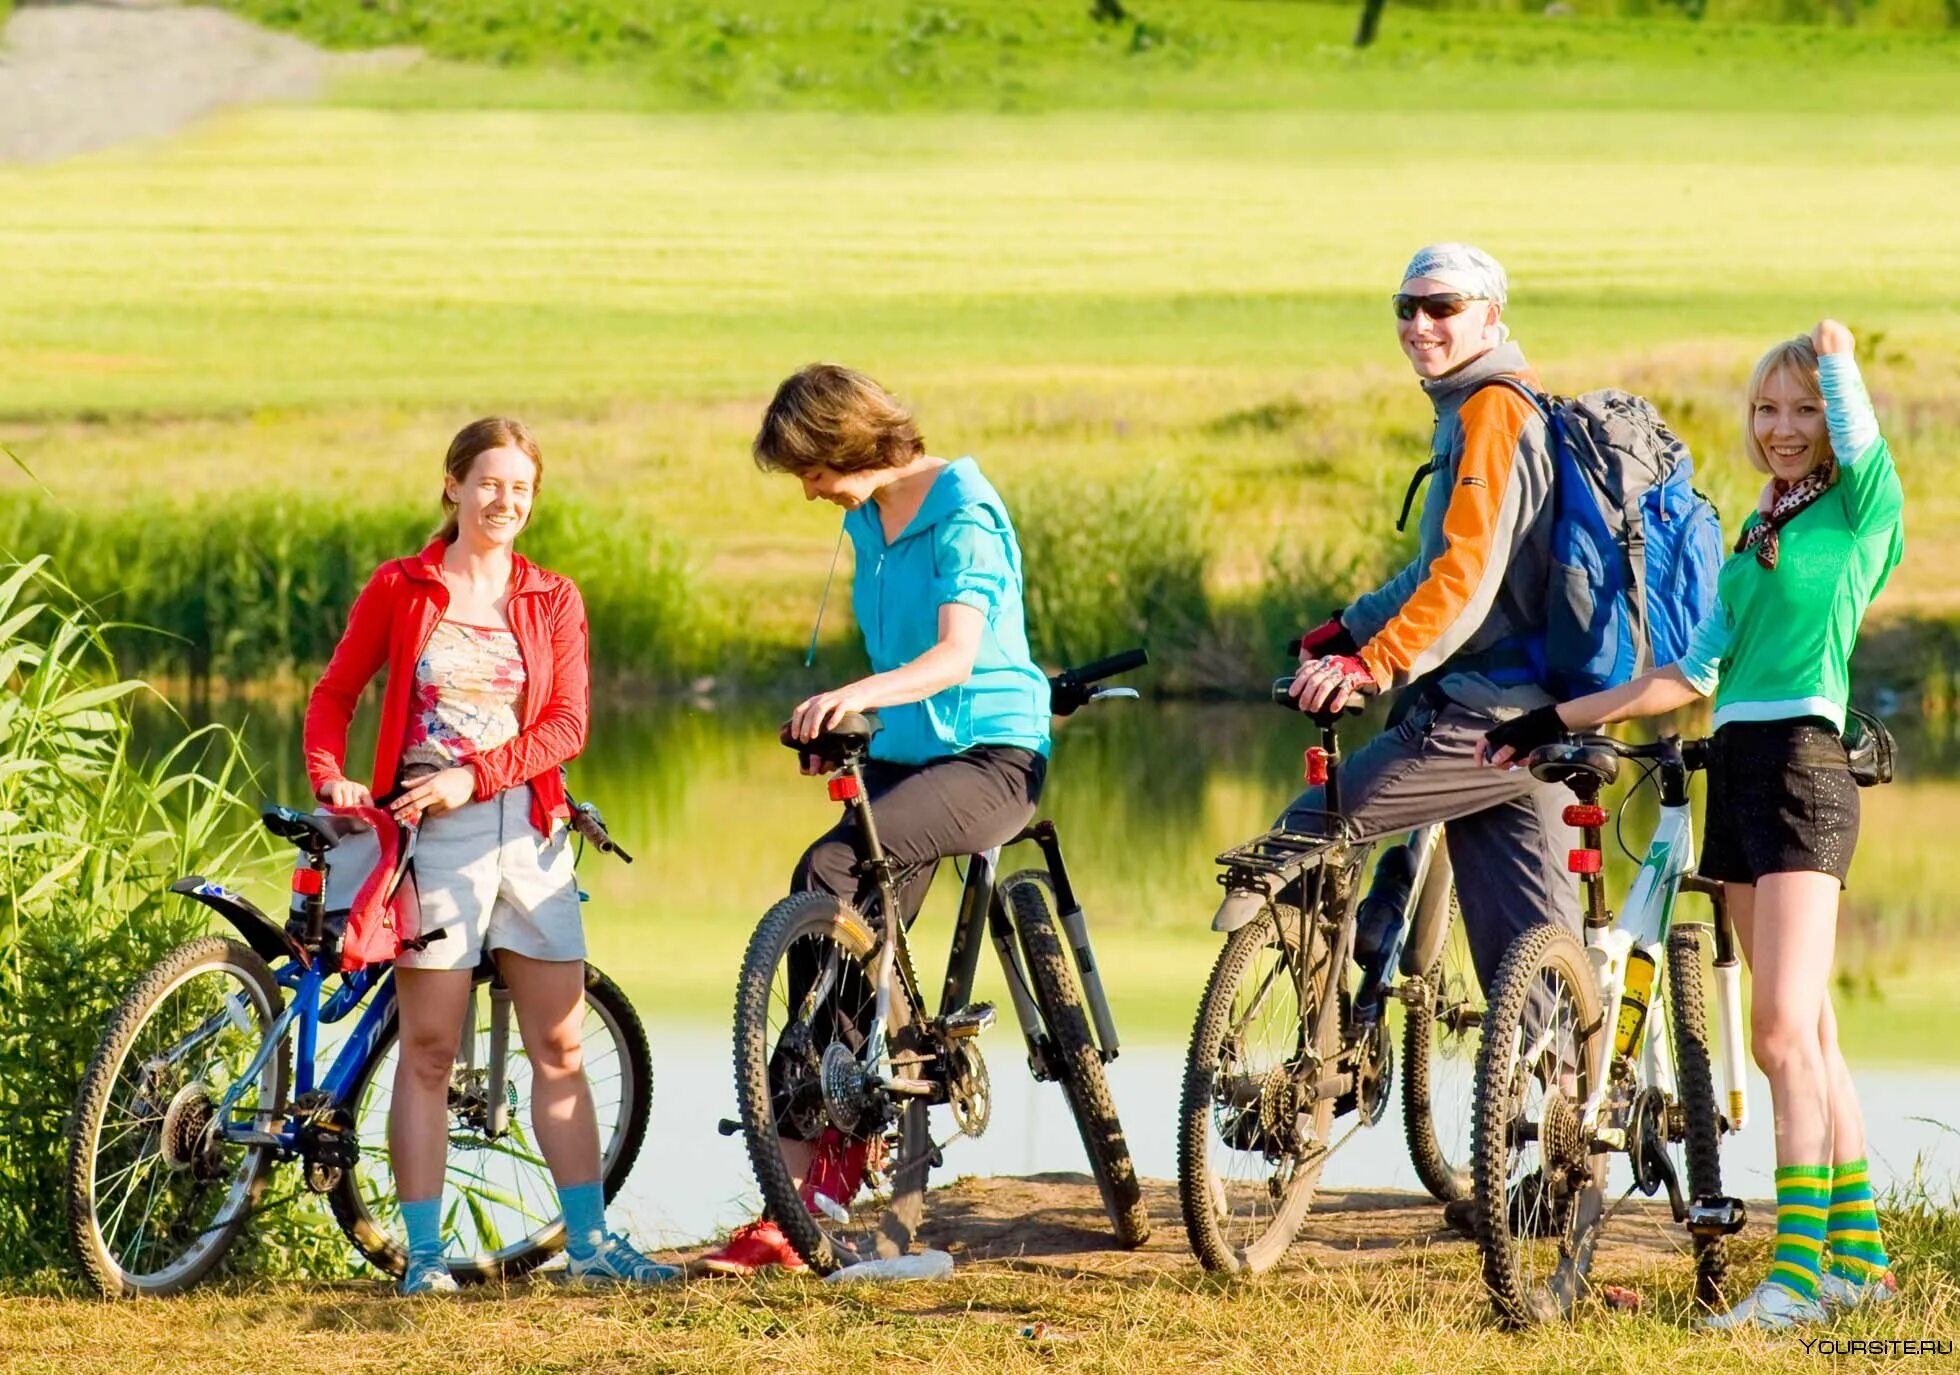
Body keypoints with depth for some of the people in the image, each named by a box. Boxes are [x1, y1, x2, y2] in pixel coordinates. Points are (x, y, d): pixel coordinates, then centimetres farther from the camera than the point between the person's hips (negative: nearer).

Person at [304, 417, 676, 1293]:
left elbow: (567, 725, 0)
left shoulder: (552, 600, 8)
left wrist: (472, 776, -13)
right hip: (429, 833, -2)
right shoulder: (400, 589, 4)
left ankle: (588, 1241, 8)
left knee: (559, 1046, 3)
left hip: (527, 827, 2)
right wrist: (330, 779, -12)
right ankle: (423, 1254, 1)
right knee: (428, 1049, -2)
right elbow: (335, 695, 6)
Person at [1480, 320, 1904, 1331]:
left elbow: (1856, 426, -21)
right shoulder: (1757, 533, 20)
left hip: (1802, 764, -8)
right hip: (1736, 768, 8)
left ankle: (1799, 1272, -15)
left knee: (1786, 1030, -14)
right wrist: (1559, 719, 17)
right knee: (1806, 1033, 9)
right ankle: (1859, 1256, 14)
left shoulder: (1859, 509, 0)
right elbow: (1695, 674, 19)